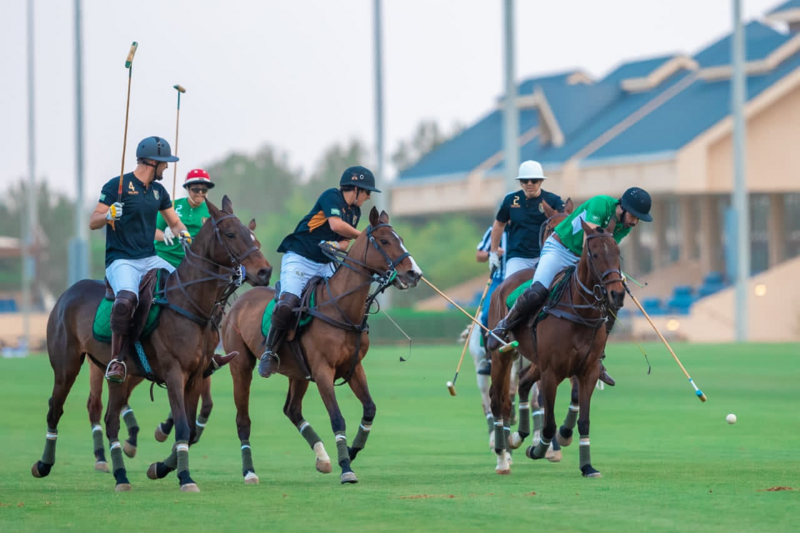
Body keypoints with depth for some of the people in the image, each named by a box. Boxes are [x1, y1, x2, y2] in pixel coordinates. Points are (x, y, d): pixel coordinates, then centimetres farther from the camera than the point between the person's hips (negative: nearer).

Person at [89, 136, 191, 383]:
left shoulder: (159, 191, 14)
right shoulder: (117, 185, -6)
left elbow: (174, 221, 23)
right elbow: (93, 222, -6)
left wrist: (183, 233, 0)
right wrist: (109, 215, -28)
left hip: (150, 259, 7)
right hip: (121, 260, -7)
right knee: (126, 300, -35)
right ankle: (117, 360, -26)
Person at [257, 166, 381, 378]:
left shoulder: (355, 212, 15)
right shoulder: (332, 197, -9)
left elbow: (345, 242, 10)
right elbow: (336, 225, -24)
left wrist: (337, 245, -15)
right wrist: (360, 234, -7)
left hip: (325, 265, 8)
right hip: (299, 260, -8)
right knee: (286, 307, -26)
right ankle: (270, 352, -10)